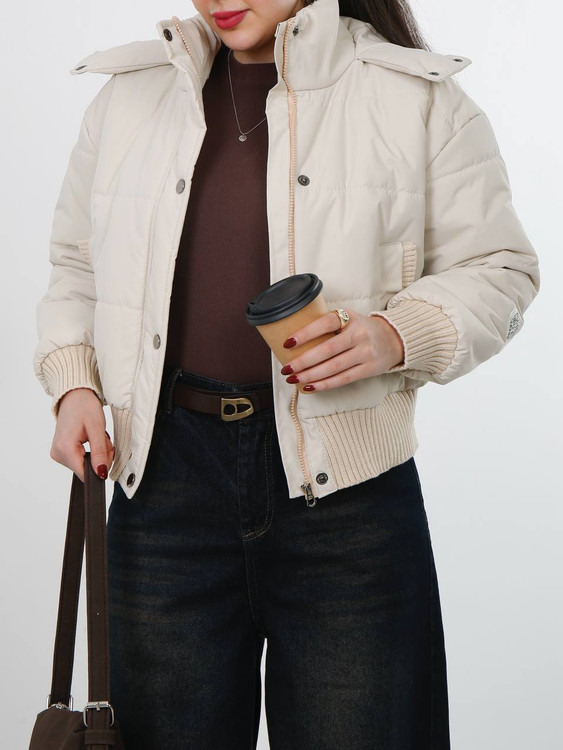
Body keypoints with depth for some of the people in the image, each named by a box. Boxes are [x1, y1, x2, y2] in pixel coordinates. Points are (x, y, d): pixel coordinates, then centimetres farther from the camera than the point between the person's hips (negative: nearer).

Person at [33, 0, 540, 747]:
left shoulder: (414, 96, 1)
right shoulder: (130, 97, 12)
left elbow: (499, 267, 4)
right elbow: (78, 268, 21)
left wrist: (400, 335, -14)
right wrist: (73, 380, 4)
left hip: (342, 487, -2)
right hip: (169, 473, 3)